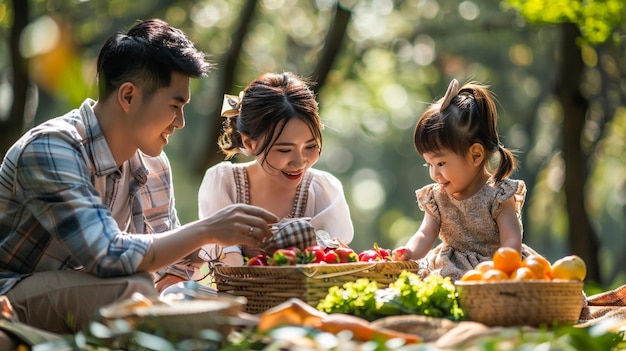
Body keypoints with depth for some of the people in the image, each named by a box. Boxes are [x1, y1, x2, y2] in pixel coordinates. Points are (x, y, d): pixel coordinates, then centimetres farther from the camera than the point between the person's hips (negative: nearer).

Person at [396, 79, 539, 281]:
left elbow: (512, 242, -13)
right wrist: (409, 253, -23)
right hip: (451, 271, 5)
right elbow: (425, 235, 0)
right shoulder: (437, 198, 7)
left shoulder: (498, 195, -9)